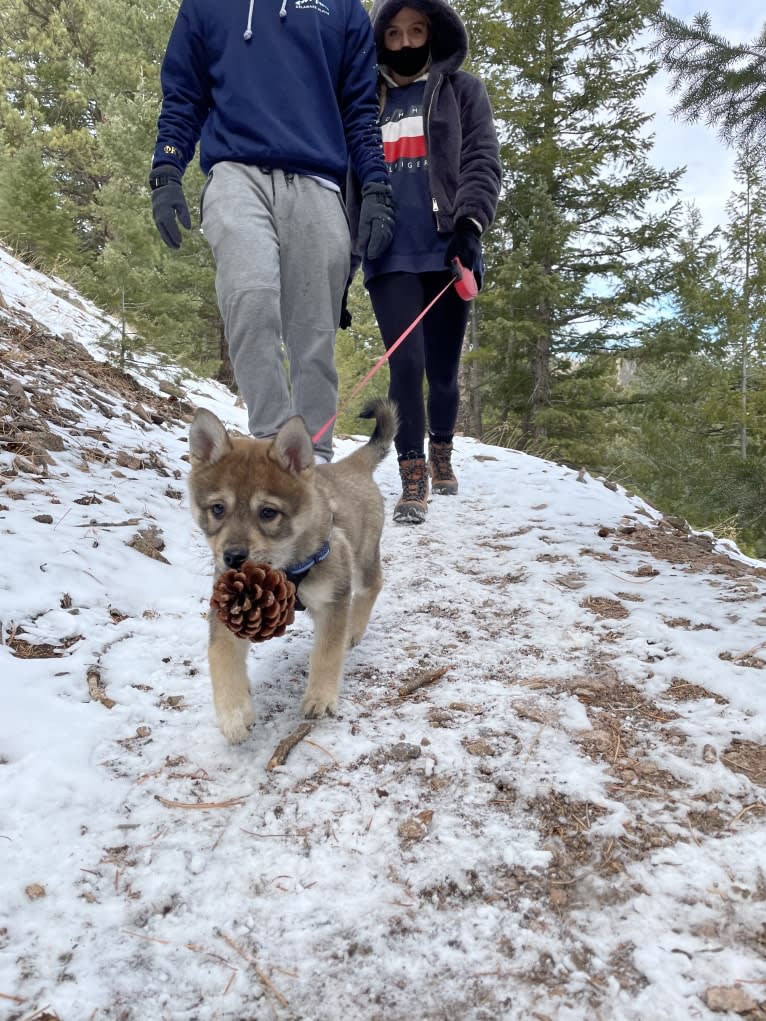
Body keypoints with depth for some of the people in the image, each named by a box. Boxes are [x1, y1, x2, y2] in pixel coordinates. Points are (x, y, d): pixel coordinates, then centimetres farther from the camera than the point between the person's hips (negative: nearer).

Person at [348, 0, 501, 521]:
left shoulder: (462, 90, 14)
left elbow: (483, 162, 1)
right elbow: (349, 186, 18)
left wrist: (469, 224, -19)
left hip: (445, 254, 0)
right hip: (390, 259, 1)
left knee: (442, 370, 3)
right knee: (405, 362, -15)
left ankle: (441, 451, 30)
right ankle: (413, 479, -6)